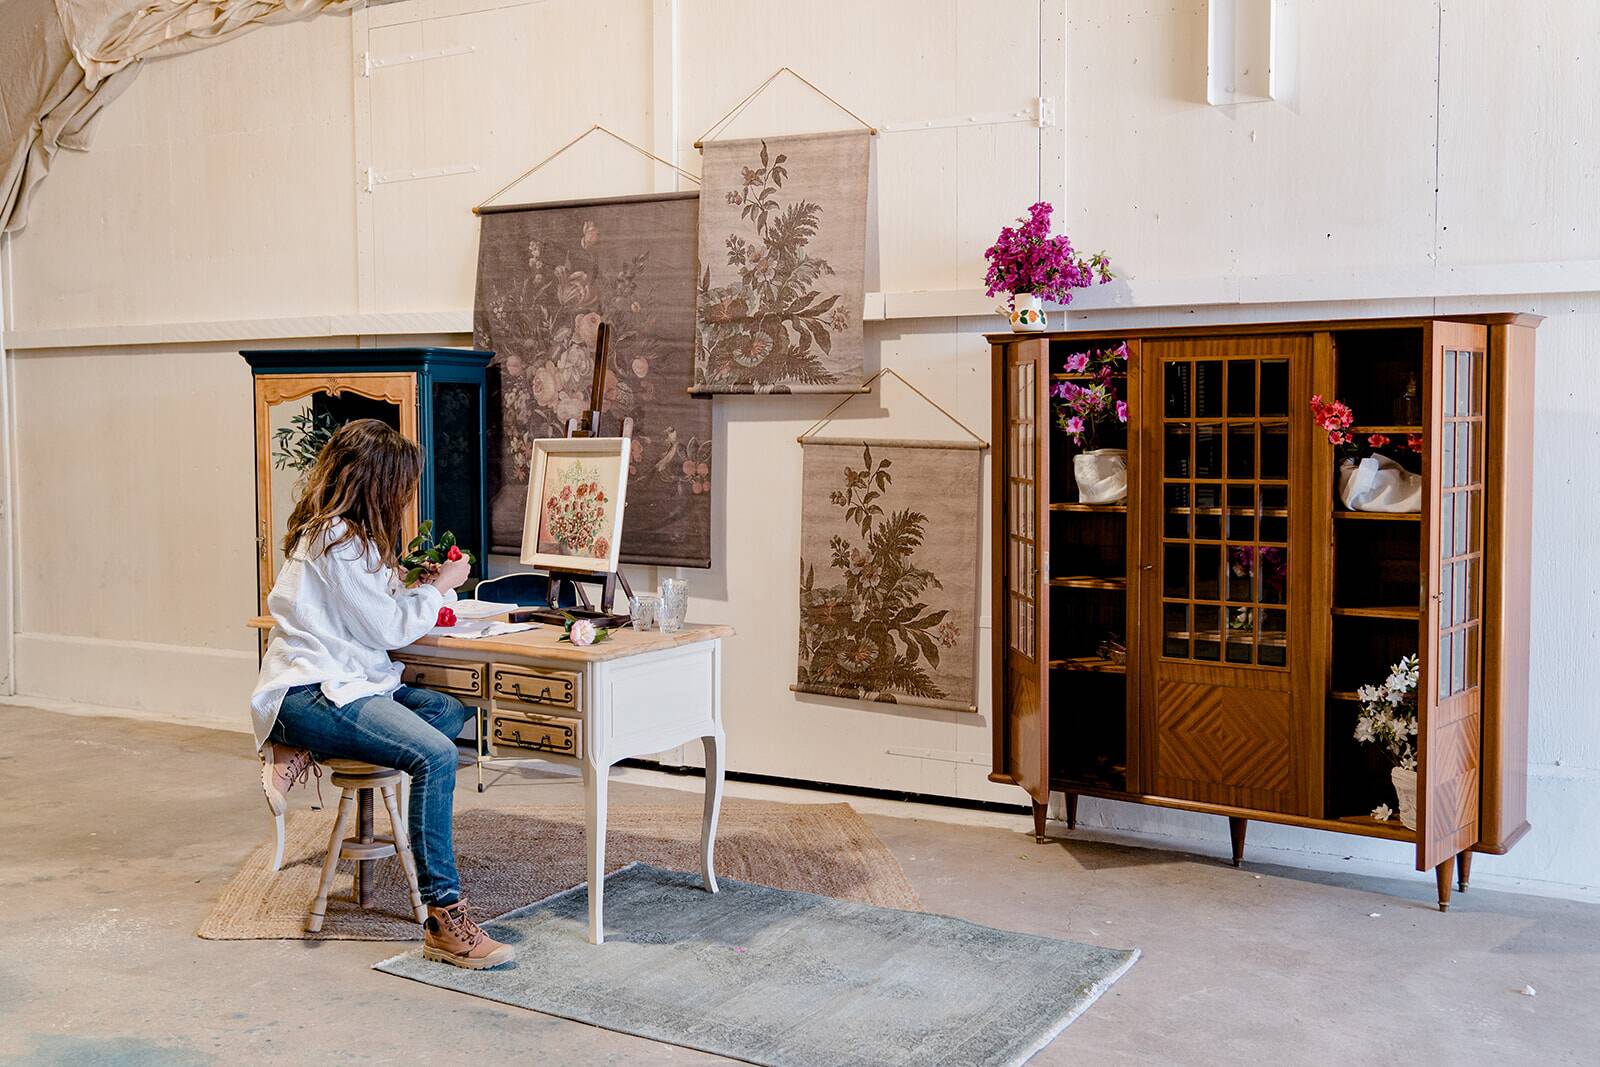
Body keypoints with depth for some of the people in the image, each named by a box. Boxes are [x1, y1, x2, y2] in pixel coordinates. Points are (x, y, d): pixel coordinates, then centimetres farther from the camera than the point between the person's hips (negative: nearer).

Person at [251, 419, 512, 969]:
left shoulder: (330, 531, 17)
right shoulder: (338, 541, -15)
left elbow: (370, 608, 24)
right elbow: (388, 629, -13)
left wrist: (420, 584, 15)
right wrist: (439, 587, 1)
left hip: (343, 682, 11)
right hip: (311, 693, -11)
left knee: (450, 711, -4)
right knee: (435, 756, -27)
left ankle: (303, 754, -6)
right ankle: (445, 918, -27)